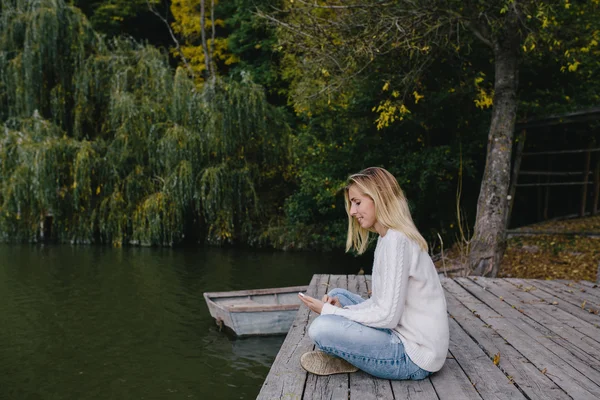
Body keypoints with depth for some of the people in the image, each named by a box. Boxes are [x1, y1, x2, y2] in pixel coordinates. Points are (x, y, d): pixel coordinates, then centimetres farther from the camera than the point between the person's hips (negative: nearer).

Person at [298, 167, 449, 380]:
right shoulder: (388, 237, 9)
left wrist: (329, 311, -14)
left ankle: (341, 359, 6)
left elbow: (388, 316, -23)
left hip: (414, 357, -10)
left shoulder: (396, 240, -21)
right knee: (337, 295, 17)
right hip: (401, 334, 10)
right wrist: (341, 309, -4)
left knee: (321, 328, -24)